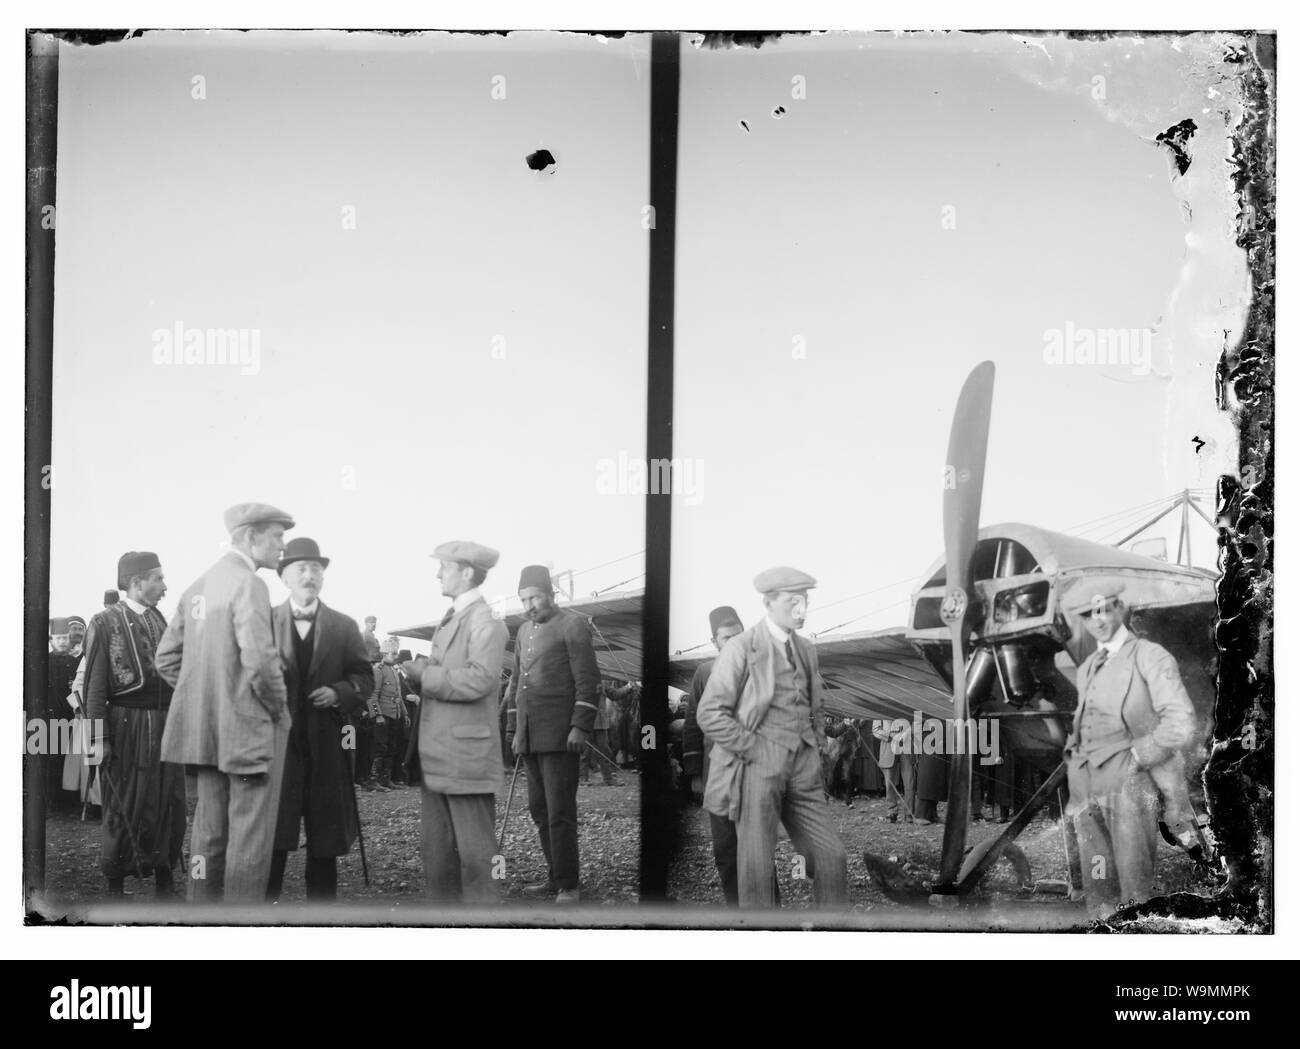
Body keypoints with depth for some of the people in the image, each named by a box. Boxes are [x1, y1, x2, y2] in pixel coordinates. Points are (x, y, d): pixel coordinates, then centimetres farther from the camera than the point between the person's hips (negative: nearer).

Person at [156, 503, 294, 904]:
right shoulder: (249, 585, -16)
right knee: (250, 837, -1)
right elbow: (260, 661, -25)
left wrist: (202, 698, 17)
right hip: (250, 729, -8)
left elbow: (167, 657, 14)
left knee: (208, 831, 15)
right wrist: (278, 705, -10)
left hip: (205, 730, 8)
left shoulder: (198, 587, 10)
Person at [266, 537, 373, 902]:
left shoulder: (344, 627, 9)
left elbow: (364, 677, 9)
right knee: (271, 838, -2)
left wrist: (339, 693, -10)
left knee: (325, 841, 7)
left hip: (325, 745, 2)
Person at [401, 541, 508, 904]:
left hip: (466, 760, -9)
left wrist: (424, 674, -15)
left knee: (474, 853, -4)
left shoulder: (486, 624, -10)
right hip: (436, 758, 9)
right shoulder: (450, 619, 20)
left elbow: (478, 680, -22)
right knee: (435, 851, 10)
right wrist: (418, 667, 2)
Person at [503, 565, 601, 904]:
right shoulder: (524, 631, 19)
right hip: (530, 736, 7)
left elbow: (588, 681, -9)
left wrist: (581, 727, -14)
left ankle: (568, 886, -3)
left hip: (560, 736, -7)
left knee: (560, 812, -8)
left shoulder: (572, 626, -4)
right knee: (539, 809, 8)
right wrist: (513, 729, 20)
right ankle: (555, 878, 16)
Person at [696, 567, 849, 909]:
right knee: (756, 868, -5)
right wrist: (754, 749, -11)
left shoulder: (806, 651, 15)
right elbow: (710, 714, -9)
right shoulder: (740, 648, -5)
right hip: (757, 766, -6)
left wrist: (815, 750, 13)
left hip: (802, 774, 6)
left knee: (832, 857, -1)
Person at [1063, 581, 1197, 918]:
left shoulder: (1151, 657, 3)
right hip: (1087, 786, 6)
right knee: (1098, 890, 1)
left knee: (1136, 893, -11)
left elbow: (1181, 723, -7)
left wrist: (1136, 758, -10)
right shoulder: (1088, 668, 22)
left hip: (1130, 780, -6)